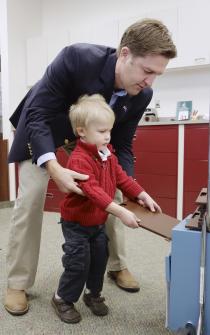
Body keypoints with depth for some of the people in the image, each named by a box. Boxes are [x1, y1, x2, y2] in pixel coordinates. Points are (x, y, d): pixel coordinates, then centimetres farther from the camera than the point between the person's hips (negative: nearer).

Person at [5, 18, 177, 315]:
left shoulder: (141, 95, -22)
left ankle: (117, 266, 22)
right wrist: (54, 168, -47)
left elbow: (122, 145, -11)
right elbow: (37, 115, -33)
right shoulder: (76, 58, -37)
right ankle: (17, 284, 7)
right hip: (41, 127, -4)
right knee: (30, 200, -10)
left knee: (112, 194, 0)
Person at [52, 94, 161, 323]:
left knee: (100, 259, 15)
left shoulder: (107, 153, 0)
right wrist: (120, 212, -43)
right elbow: (93, 190, -38)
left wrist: (143, 196, -3)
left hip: (98, 221, 8)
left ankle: (93, 293, 36)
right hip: (76, 222, -7)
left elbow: (121, 177, 6)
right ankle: (63, 298, 23)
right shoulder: (79, 159, -29)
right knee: (78, 262, 0)